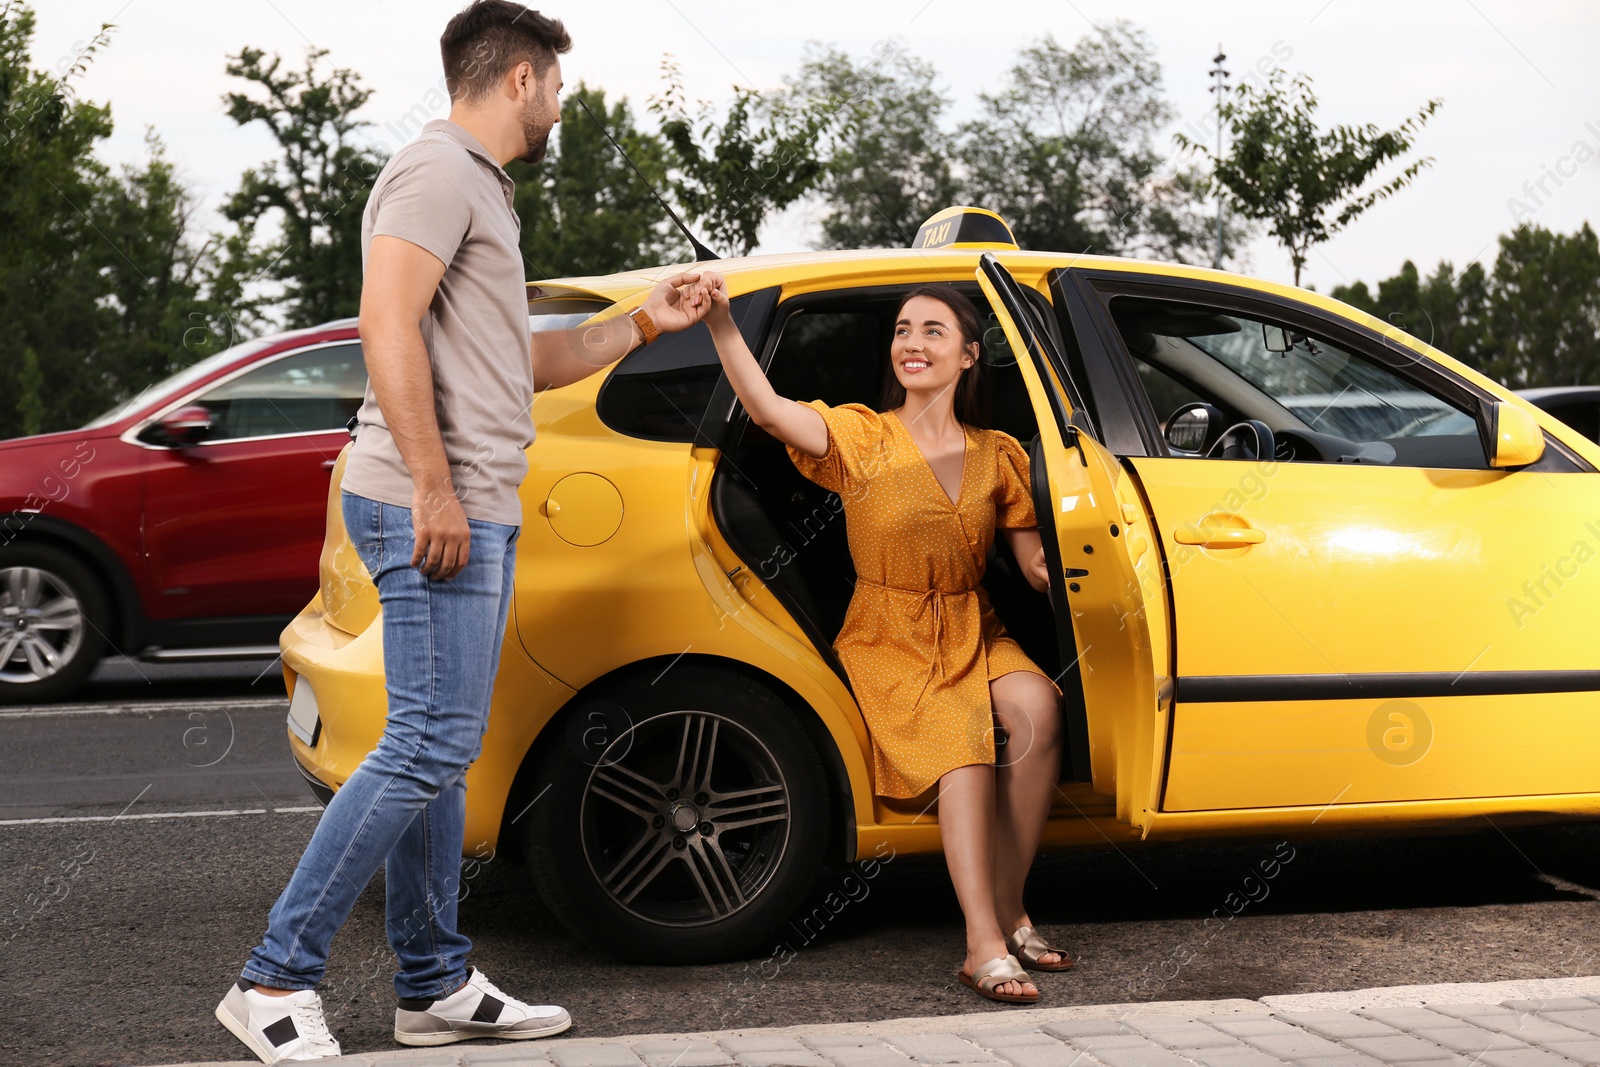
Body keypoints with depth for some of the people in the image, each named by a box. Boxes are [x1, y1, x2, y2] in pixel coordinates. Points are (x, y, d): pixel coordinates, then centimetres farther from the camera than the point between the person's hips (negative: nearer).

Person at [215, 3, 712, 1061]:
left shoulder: (479, 189, 25)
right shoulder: (438, 170, -8)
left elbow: (522, 362, 30)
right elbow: (389, 326, -20)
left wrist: (646, 322, 25)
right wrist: (434, 485, -23)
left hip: (474, 511, 11)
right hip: (434, 507, -11)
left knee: (439, 747, 11)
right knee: (429, 745, -13)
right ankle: (278, 980, -10)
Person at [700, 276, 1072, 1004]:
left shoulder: (997, 455, 7)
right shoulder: (862, 437, -4)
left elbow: (1037, 567, 6)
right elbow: (768, 409, -23)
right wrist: (719, 321, -38)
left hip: (972, 635, 4)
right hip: (889, 641, -3)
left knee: (1037, 709, -28)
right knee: (963, 742, -31)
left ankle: (1008, 908, -16)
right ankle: (986, 947, -34)